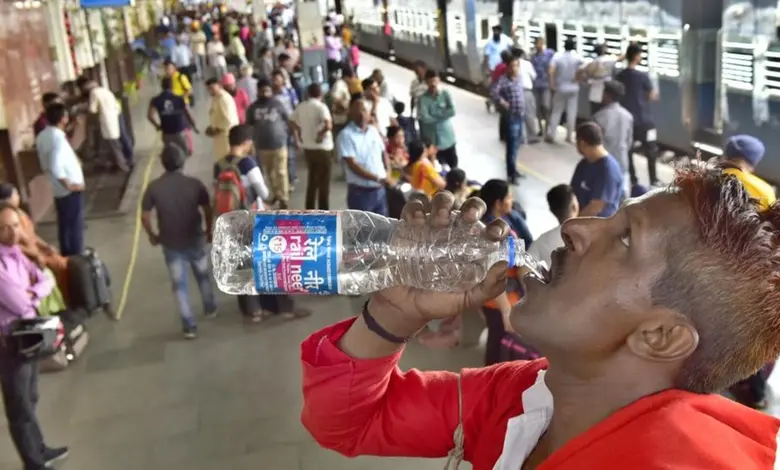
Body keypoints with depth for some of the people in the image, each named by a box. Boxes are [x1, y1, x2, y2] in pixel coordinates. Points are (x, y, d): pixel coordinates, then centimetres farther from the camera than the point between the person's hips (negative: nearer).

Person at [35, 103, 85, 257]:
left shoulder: (41, 137, 4)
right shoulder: (58, 138, -24)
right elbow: (56, 167, -34)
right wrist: (69, 185, -22)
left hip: (57, 189, 8)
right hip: (71, 189, -8)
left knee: (64, 225, 19)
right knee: (75, 225, 3)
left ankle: (66, 256, 31)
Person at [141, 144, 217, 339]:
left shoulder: (154, 187, -11)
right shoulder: (195, 184, -12)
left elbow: (144, 216, -6)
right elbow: (207, 210, -4)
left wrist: (152, 235, 11)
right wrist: (208, 230, 13)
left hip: (170, 243, 0)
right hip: (195, 239, 1)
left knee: (179, 283, 8)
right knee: (203, 275, 24)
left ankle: (189, 326, 12)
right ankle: (210, 308, 42)